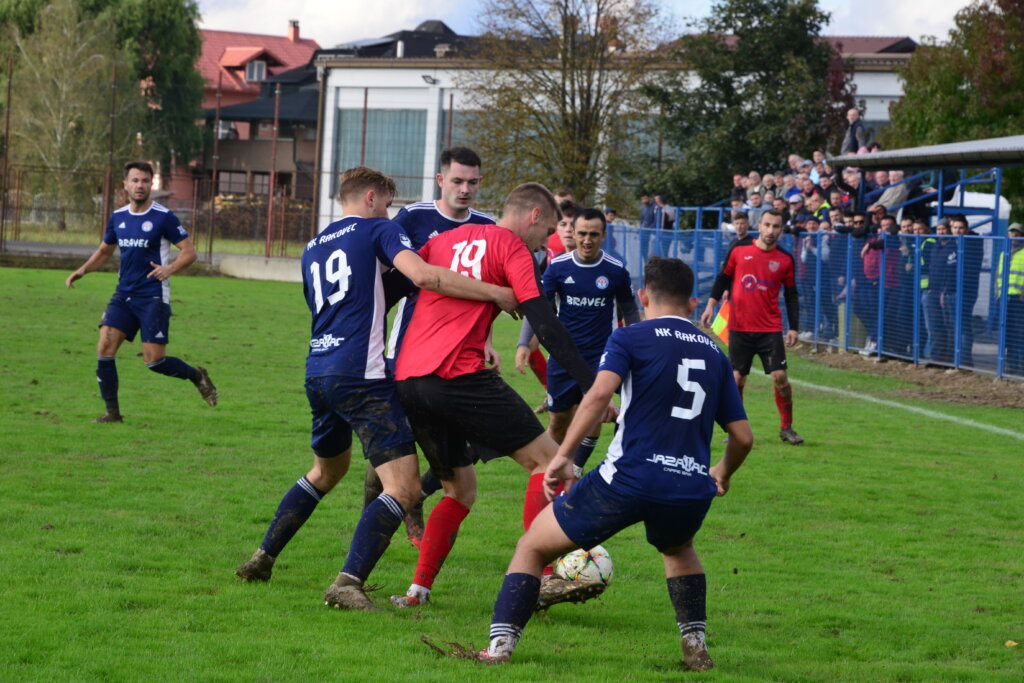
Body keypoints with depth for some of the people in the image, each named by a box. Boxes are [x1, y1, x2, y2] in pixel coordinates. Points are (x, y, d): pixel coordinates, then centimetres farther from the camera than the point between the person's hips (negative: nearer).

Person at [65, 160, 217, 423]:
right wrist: (82, 270, 9)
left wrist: (170, 268, -26)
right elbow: (105, 250, 24)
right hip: (124, 294, 5)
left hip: (154, 297, -5)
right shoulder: (118, 217, 8)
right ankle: (112, 411, -1)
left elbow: (190, 252, -7)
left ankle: (197, 376, 21)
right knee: (105, 347, -10)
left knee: (154, 360, -8)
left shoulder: (164, 217, -8)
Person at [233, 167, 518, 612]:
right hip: (361, 375, -8)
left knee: (326, 471, 31)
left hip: (317, 372, 8)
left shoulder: (312, 248, 20)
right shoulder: (377, 230, 1)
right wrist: (497, 294, -12)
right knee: (403, 488, -10)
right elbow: (422, 275, -16)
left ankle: (262, 559, 33)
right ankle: (349, 583, -24)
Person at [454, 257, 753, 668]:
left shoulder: (630, 338, 5)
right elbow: (743, 436, 18)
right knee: (678, 549, 39)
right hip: (692, 490, 4)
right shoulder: (714, 353, 18)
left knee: (532, 547, 12)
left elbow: (600, 392, -15)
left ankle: (500, 646, -2)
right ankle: (695, 647, 26)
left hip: (629, 479, -4)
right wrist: (724, 473, 39)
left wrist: (563, 455, -13)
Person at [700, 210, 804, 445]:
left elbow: (792, 296, 8)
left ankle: (786, 428, 7)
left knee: (780, 377, -7)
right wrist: (711, 305, -2)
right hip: (739, 328, 0)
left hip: (770, 329, 0)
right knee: (737, 379, 2)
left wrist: (794, 328, 2)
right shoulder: (739, 252, 2)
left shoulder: (785, 260, 3)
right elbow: (723, 278, 10)